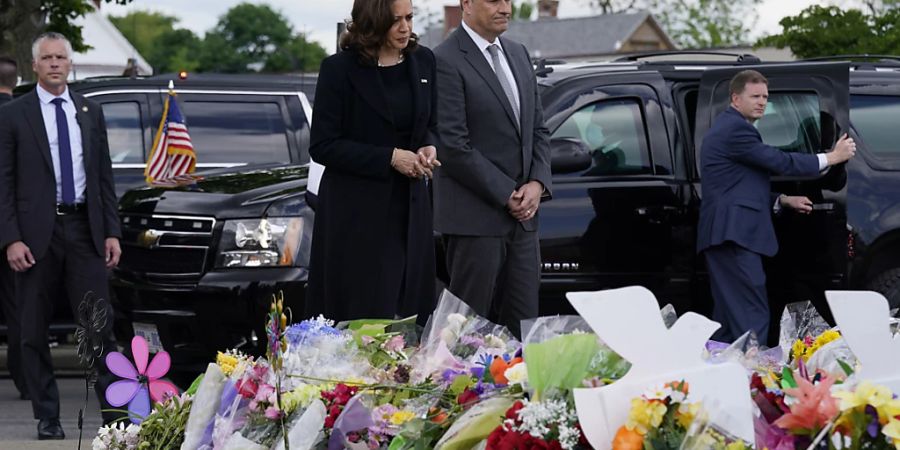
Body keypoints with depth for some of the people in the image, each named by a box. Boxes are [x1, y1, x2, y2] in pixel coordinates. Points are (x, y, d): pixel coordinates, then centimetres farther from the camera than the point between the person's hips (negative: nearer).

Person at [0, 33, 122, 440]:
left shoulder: (90, 112, 11)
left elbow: (104, 177, 12)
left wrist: (112, 232, 5)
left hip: (84, 229, 2)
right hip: (36, 232, -2)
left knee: (100, 326, -1)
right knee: (35, 331, 3)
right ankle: (47, 417, 10)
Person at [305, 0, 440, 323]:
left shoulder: (423, 62, 7)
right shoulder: (340, 69, -8)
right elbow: (322, 146, -10)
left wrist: (429, 147, -4)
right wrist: (389, 157, -16)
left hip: (410, 207, 5)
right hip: (356, 213, -5)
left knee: (412, 314, 3)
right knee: (362, 317, -3)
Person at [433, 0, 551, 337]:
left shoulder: (518, 55, 14)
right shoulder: (446, 62, -11)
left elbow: (538, 129, 16)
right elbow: (454, 145, -16)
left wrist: (537, 183, -1)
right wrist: (507, 195, -14)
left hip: (522, 215, 7)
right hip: (475, 217, -7)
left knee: (522, 327, 7)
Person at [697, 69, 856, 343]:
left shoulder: (727, 127, 23)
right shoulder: (736, 129, -11)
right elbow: (780, 163, -13)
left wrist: (782, 201, 18)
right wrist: (832, 157, -5)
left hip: (724, 235, 11)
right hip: (735, 235, -11)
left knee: (728, 316, 11)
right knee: (752, 317, -15)